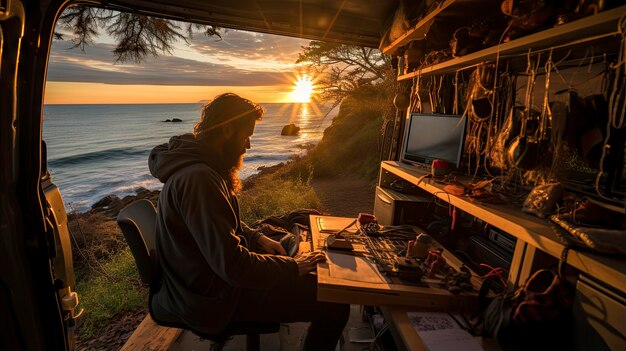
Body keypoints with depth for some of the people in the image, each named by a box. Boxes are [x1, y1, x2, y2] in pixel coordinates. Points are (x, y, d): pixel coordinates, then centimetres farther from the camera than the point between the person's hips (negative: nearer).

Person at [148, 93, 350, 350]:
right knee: (336, 305, -12)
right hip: (215, 298, -10)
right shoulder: (198, 179, -29)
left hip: (205, 278, 10)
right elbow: (232, 265, -31)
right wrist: (293, 267, -19)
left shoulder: (195, 165, 4)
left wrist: (258, 240, 3)